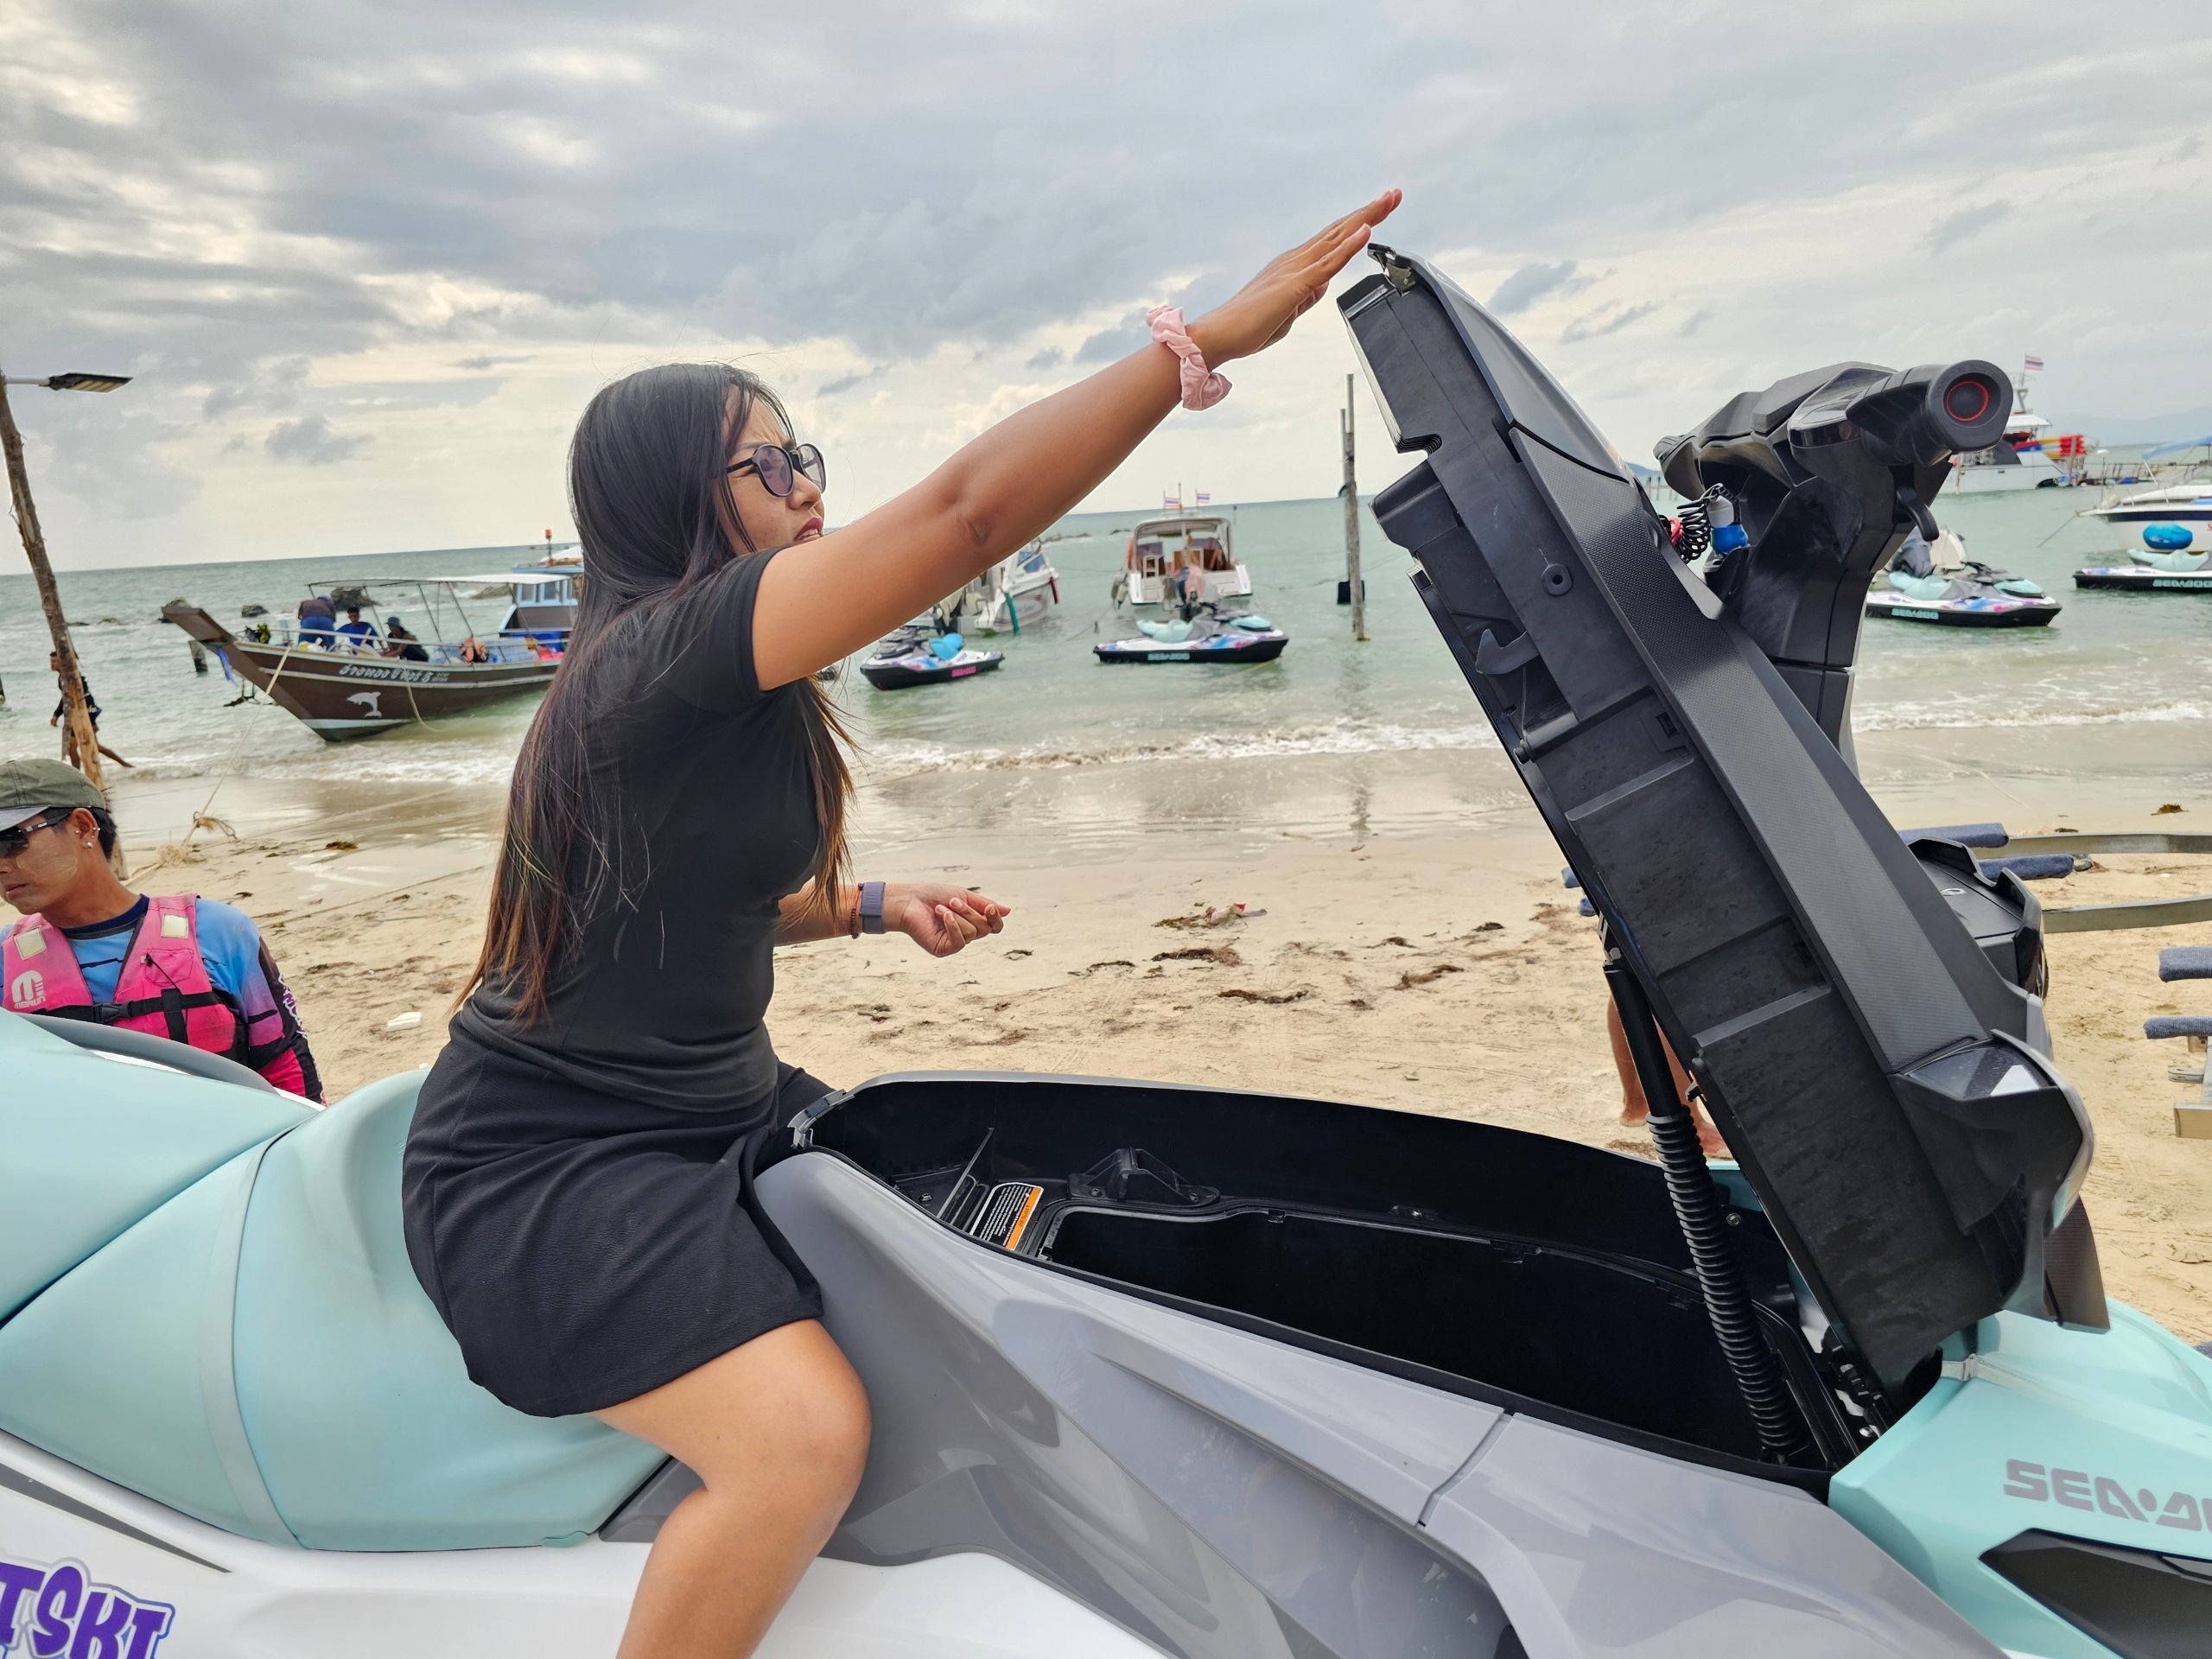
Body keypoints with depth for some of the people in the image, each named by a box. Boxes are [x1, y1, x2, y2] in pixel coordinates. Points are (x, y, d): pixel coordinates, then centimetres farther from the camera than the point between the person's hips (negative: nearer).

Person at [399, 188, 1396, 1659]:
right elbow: (968, 509, -34)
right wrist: (1211, 337, -31)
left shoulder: (725, 689, 7)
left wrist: (875, 906, 5)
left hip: (713, 1114, 10)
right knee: (807, 1433, -29)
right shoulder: (662, 653, -24)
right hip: (547, 1172, -10)